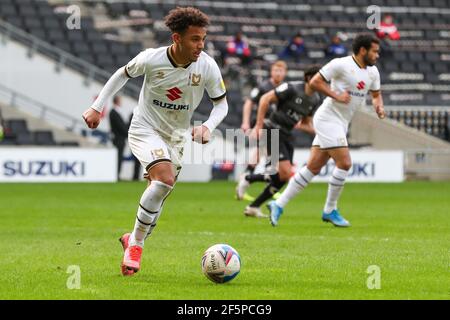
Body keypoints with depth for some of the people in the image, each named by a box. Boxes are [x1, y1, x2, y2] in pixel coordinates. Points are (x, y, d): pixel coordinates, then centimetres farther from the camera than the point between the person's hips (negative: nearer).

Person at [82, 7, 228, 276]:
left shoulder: (208, 67, -15)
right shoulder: (151, 59, -20)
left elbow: (221, 103, -1)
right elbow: (123, 74, 1)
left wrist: (208, 127, -20)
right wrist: (97, 107, 0)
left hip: (176, 137, 4)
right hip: (145, 129, -4)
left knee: (158, 198, 9)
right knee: (165, 179, -28)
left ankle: (133, 240, 35)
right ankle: (136, 244, -14)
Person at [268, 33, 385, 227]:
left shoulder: (372, 72, 10)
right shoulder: (341, 65, -13)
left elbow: (376, 94, 24)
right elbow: (315, 82, -12)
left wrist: (379, 106, 3)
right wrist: (336, 95, -20)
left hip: (341, 124, 8)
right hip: (328, 118, -8)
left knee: (313, 167, 5)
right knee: (344, 163, -14)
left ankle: (279, 205, 9)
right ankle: (330, 210, 0)